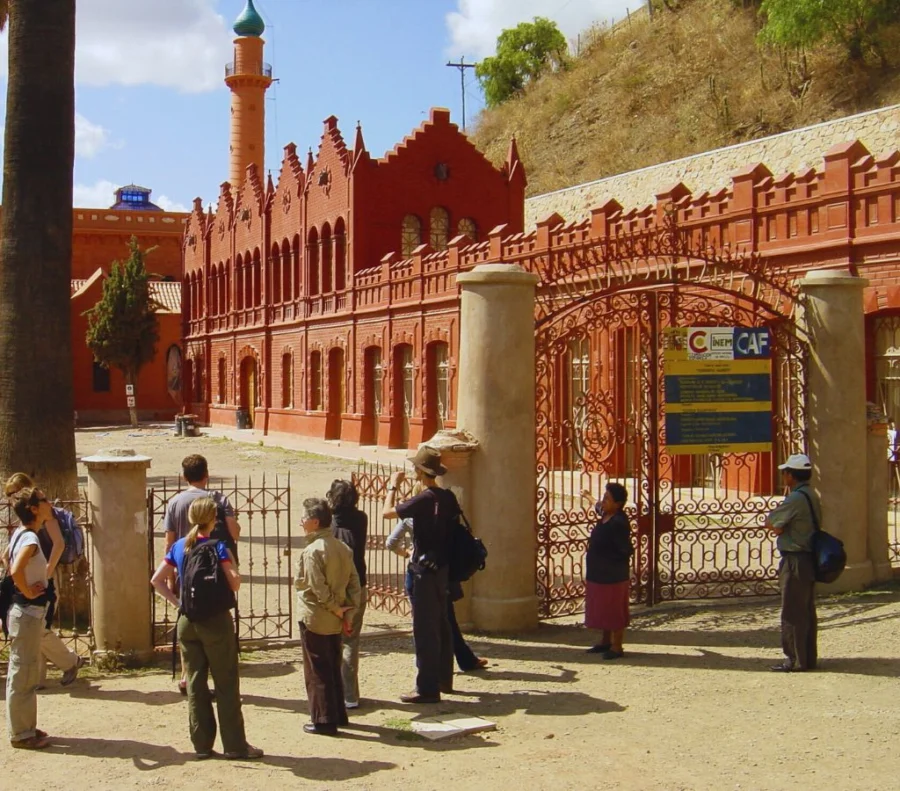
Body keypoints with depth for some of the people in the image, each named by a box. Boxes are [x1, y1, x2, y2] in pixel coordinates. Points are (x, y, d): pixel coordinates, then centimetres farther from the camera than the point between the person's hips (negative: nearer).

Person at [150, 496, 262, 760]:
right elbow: (234, 582, -17)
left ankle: (202, 745, 14)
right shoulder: (217, 546, -11)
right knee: (226, 684, 2)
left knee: (195, 683, 10)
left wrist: (177, 602, 5)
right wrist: (230, 562, -1)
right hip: (215, 620, -5)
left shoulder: (179, 546, 5)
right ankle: (235, 746, 6)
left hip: (187, 622, 5)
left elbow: (157, 580, 5)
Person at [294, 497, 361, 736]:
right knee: (333, 668, 18)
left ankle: (323, 720, 5)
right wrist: (348, 612, 4)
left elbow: (318, 587, -22)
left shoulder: (312, 550, -17)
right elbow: (354, 583, 4)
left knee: (317, 671, 2)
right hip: (336, 620, 8)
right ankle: (338, 714, 25)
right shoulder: (343, 548, 6)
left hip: (315, 619, -8)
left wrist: (336, 609, -12)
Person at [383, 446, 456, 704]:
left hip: (425, 569, -8)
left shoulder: (423, 499, -19)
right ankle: (444, 680, 29)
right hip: (443, 568, 8)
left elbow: (387, 512, -17)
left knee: (425, 630, -4)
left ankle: (427, 688, -1)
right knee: (441, 626, 18)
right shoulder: (448, 497, 3)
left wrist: (393, 486, -2)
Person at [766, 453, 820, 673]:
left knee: (793, 613, -3)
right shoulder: (812, 496, 12)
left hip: (794, 561, -9)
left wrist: (776, 526, 4)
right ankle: (809, 657, 19)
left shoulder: (796, 499, -19)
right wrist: (779, 526, 0)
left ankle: (795, 660, 2)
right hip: (809, 558, 10)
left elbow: (770, 523, -13)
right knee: (807, 611, 13)